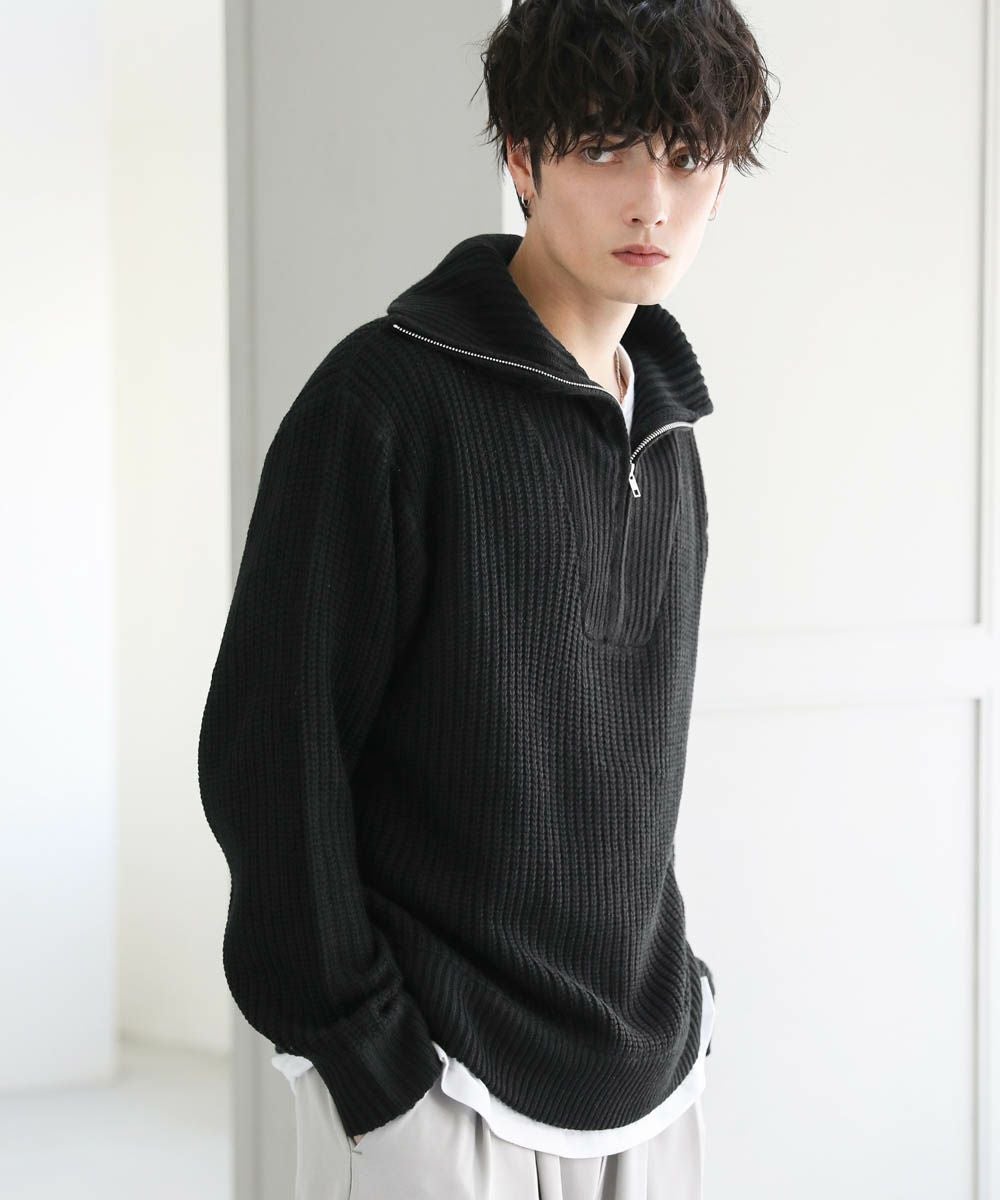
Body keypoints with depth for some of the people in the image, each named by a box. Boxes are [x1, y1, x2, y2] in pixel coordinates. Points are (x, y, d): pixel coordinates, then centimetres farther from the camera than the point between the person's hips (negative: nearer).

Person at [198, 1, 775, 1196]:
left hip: (648, 1078, 6)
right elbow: (270, 749, -13)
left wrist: (672, 981, 12)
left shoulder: (665, 427, 10)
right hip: (435, 1088, -6)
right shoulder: (386, 397, -12)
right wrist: (358, 1047, -14)